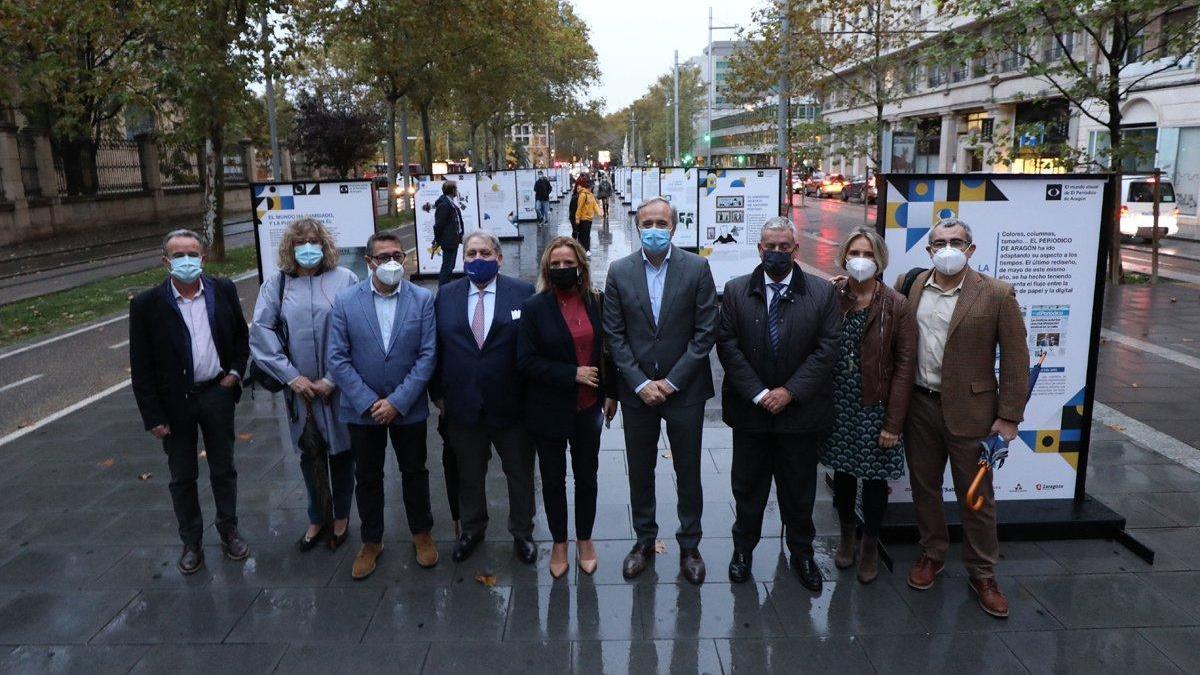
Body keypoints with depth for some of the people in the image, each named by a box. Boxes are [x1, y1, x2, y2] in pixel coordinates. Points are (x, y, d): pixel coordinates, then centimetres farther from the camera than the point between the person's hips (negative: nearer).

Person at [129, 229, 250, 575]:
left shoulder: (224, 290, -5)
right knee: (182, 477, 13)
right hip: (175, 403, -1)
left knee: (223, 469, 15)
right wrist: (153, 417, -9)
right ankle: (191, 542, 29)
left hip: (217, 394, 2)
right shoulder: (147, 304, -11)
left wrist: (235, 371, -3)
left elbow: (242, 334, 11)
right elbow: (141, 367, -8)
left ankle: (229, 531, 33)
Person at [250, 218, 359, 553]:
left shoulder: (345, 279, -5)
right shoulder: (275, 285, 0)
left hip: (339, 386, -1)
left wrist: (332, 380, -13)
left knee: (342, 452, 12)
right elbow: (261, 334, -5)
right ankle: (317, 519, 33)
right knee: (309, 456, 14)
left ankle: (341, 516, 33)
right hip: (300, 387, 2)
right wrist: (292, 376, -12)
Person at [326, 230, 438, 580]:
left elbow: (427, 355, -9)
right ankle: (371, 541, 32)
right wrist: (368, 403, -13)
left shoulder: (423, 299, -7)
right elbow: (337, 358, -7)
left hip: (408, 407, 0)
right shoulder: (345, 301, -6)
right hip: (363, 407, 1)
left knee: (414, 472, 15)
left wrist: (397, 401, -15)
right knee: (367, 477, 14)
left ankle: (422, 533, 35)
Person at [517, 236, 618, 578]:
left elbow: (608, 350, 7)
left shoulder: (597, 302, -1)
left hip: (588, 408, 2)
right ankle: (559, 542, 31)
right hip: (549, 409, -2)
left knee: (586, 475, 15)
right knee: (553, 479, 12)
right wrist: (572, 374, -19)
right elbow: (526, 361, -13)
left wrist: (611, 392, 6)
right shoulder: (534, 307, -9)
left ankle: (585, 538, 34)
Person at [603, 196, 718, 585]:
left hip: (685, 389, -1)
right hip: (637, 389, 2)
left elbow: (706, 332, -7)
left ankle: (689, 545, 28)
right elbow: (615, 335, -2)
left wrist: (672, 381, -11)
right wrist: (640, 384, -9)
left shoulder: (697, 268, -6)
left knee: (688, 471, 10)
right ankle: (644, 541, 31)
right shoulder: (619, 272, -1)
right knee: (640, 470, 13)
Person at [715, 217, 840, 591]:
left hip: (800, 410, 0)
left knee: (799, 488, 13)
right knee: (747, 485, 13)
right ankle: (743, 548, 31)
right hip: (750, 407, 0)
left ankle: (801, 551, 32)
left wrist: (790, 391, -14)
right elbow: (727, 346, -5)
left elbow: (826, 349, -6)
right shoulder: (736, 291, -1)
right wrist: (758, 394, -12)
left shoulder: (822, 293, -2)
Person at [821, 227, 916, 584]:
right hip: (838, 404, 2)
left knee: (874, 478, 8)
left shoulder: (896, 306, -9)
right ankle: (847, 533, 37)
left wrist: (893, 422, -13)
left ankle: (870, 544, 30)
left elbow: (904, 364, -10)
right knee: (842, 471, 14)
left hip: (875, 406, -2)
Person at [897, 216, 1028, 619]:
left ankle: (982, 573, 25)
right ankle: (932, 554, 36)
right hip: (919, 405, 3)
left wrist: (1009, 416, -8)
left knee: (975, 496, 8)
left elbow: (1015, 358, -7)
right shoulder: (910, 287, 1)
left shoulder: (996, 295, -9)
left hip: (968, 411, -3)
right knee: (924, 486, 16)